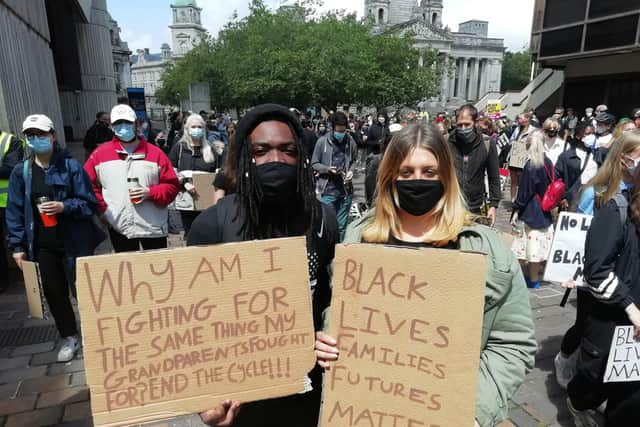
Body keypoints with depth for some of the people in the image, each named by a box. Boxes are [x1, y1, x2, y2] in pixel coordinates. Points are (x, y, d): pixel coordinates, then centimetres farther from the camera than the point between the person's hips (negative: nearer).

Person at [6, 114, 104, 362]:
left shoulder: (71, 166, -6)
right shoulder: (21, 172, 3)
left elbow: (89, 202, -6)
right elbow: (14, 212, 4)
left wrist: (63, 206, -22)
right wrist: (17, 246, 0)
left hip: (75, 242, -3)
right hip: (42, 245, 3)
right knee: (54, 293, 11)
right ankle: (69, 337, 30)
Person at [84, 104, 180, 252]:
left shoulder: (155, 153, -1)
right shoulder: (100, 154, 3)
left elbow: (172, 185, -1)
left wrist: (150, 193, -15)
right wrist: (102, 209, 2)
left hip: (153, 227, -1)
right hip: (119, 228, 1)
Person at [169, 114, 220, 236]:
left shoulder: (210, 149, 14)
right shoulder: (179, 147, 5)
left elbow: (217, 173, 16)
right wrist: (185, 183, -15)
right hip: (187, 200, -2)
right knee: (190, 233, 5)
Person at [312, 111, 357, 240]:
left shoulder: (350, 141, 3)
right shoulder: (322, 141, -4)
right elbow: (314, 164, 1)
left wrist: (351, 171, -3)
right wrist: (328, 169, -15)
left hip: (345, 190, 2)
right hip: (327, 190, -2)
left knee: (342, 227, 12)